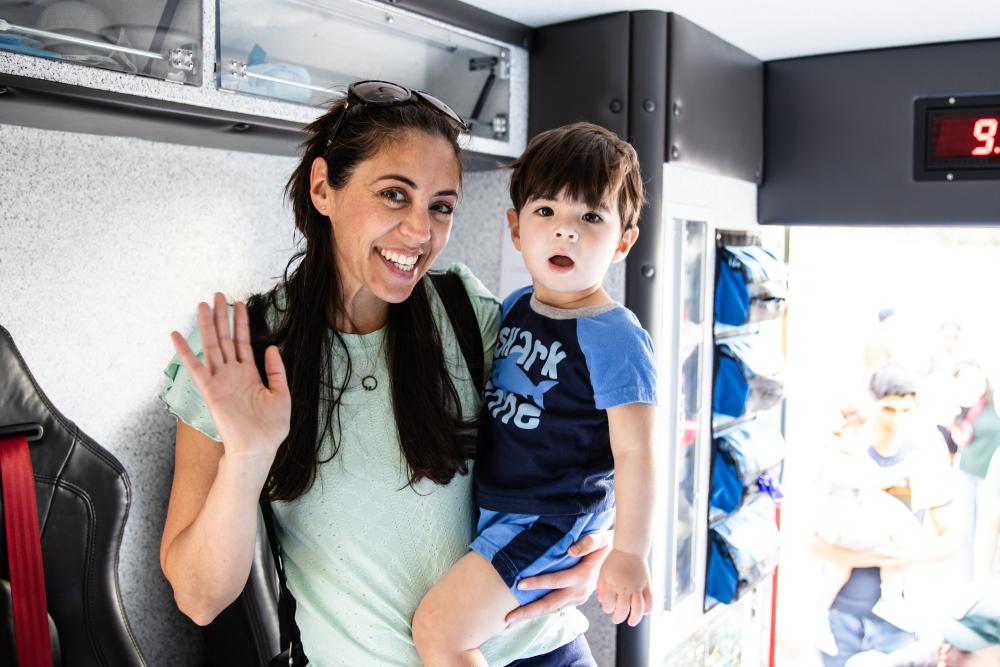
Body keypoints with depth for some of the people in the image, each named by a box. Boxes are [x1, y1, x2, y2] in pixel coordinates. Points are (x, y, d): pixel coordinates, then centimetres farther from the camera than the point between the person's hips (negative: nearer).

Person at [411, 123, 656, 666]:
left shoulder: (614, 339, -20)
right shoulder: (514, 308, 2)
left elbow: (635, 452, -19)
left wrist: (629, 554, -18)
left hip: (548, 521, -8)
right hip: (489, 503, 8)